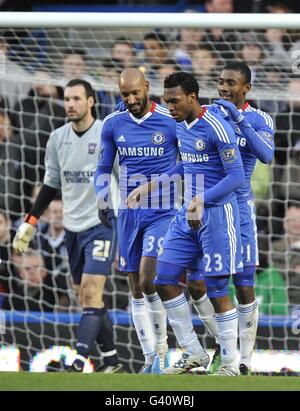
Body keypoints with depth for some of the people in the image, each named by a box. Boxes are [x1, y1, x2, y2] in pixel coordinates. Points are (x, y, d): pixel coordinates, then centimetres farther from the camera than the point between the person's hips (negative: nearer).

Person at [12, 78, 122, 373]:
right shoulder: (58, 138, 7)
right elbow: (51, 185, 17)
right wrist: (29, 223, 15)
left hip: (102, 225, -6)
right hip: (72, 227, 6)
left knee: (91, 293, -14)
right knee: (87, 298, 6)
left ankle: (77, 364, -20)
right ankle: (111, 358, 16)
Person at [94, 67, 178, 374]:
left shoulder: (171, 123, -7)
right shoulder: (113, 125, 4)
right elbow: (104, 169, 14)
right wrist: (102, 200, -2)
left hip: (162, 212, -4)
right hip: (128, 213, 5)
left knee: (147, 281, -18)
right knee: (136, 291, 6)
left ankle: (161, 347, 0)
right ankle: (150, 358, 13)